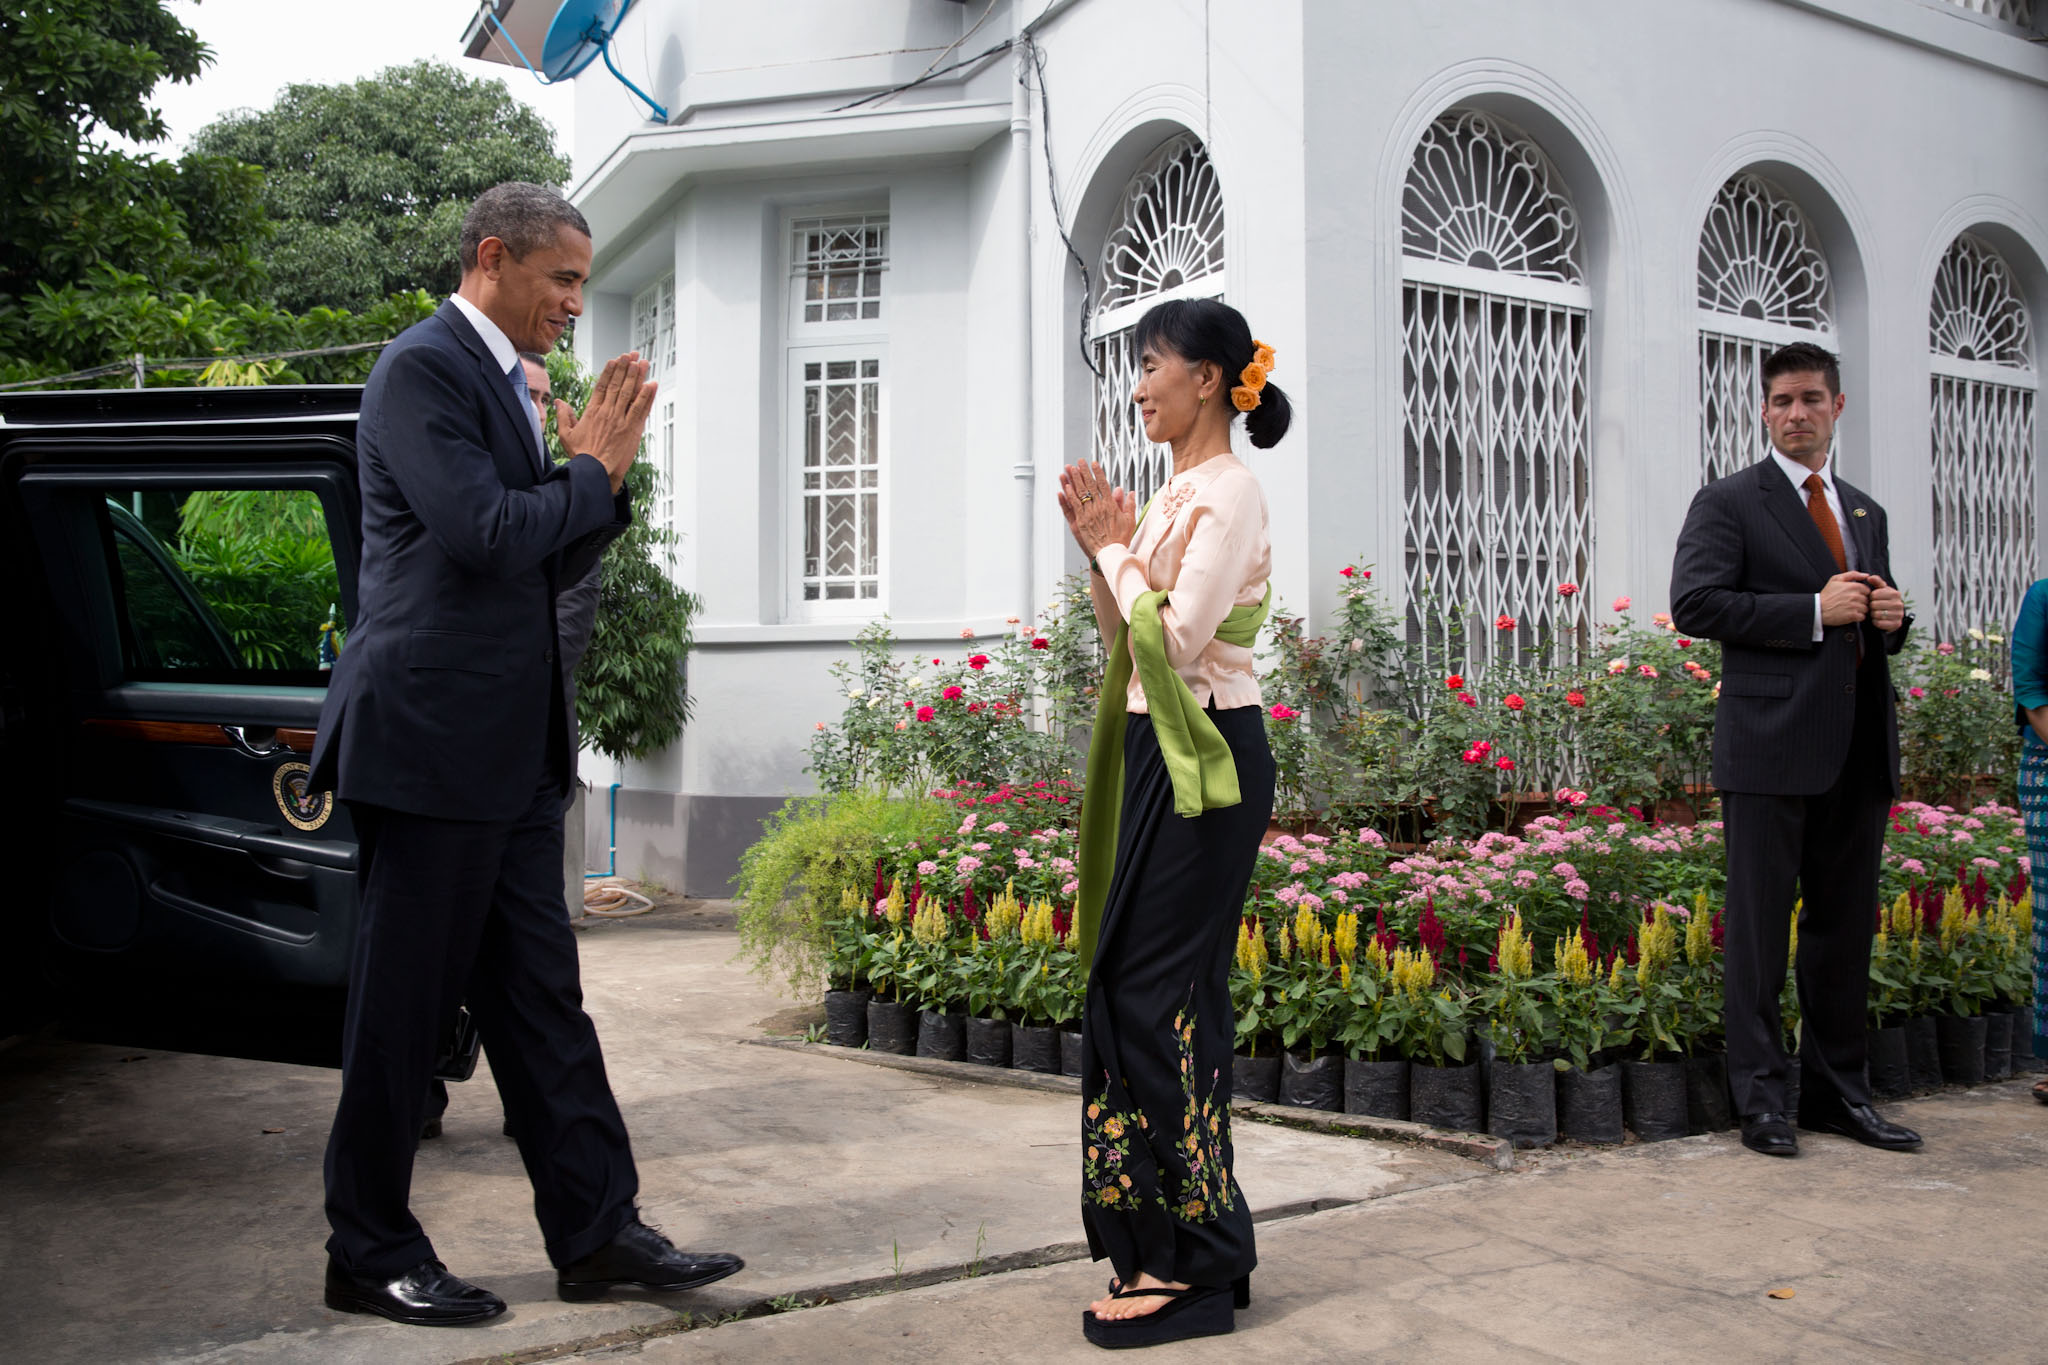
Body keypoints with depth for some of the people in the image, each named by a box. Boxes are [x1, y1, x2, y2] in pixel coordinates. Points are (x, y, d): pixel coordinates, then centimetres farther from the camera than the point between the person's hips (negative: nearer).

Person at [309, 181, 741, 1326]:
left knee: (541, 994, 10)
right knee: (405, 1001, 2)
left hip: (514, 751, 9)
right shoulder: (425, 368, -10)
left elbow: (551, 565, 19)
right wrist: (591, 470, -7)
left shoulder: (506, 382, 18)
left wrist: (605, 470, 5)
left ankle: (599, 1230, 17)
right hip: (432, 737, -9)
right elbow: (488, 535, -22)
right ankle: (370, 1255, 17)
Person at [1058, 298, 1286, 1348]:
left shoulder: (1227, 492, -11)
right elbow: (1127, 642, 16)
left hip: (1205, 759, -10)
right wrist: (1099, 544, 6)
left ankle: (1187, 1262, 4)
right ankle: (1190, 1248, 22)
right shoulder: (1178, 494, 16)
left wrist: (1114, 546, -8)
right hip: (1162, 756, 10)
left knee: (1154, 993, -7)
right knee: (1150, 988, 11)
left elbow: (1176, 640, -20)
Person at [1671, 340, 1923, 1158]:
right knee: (1761, 923, -2)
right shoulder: (1729, 502, 0)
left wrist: (1890, 618, 3)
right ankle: (1760, 1097, 7)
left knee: (1846, 922, 11)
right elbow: (1694, 604, -11)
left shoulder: (1865, 512, 20)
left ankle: (1836, 1091, 22)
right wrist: (1814, 611, -15)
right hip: (1773, 746, -6)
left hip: (1858, 748, 6)